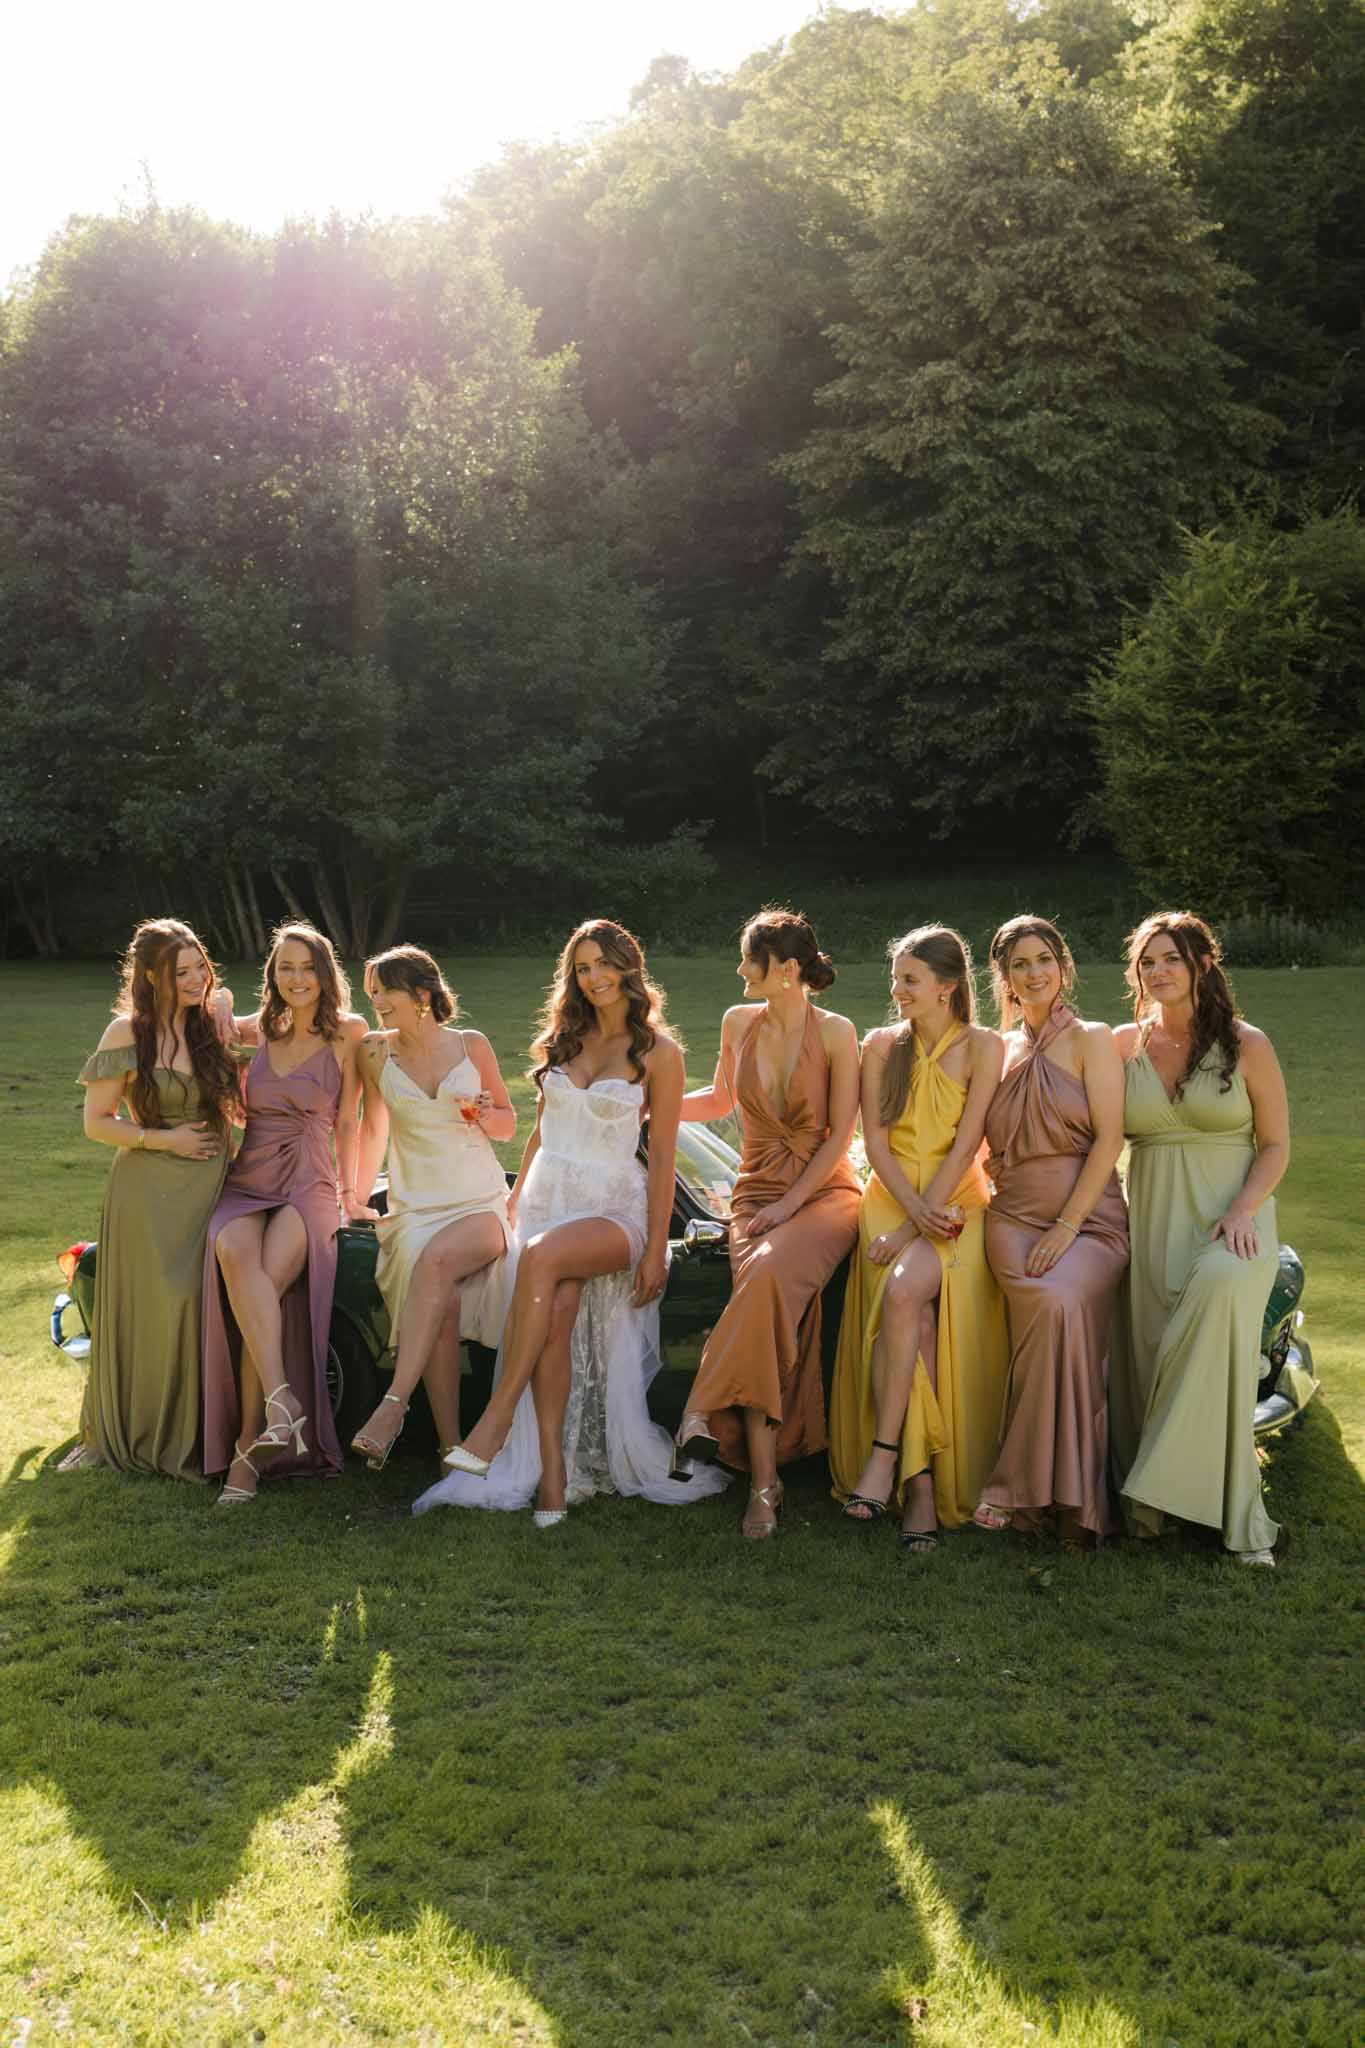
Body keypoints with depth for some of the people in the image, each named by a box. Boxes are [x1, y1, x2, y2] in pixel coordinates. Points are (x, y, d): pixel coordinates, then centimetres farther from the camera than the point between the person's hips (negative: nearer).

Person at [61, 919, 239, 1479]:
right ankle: (109, 1435, 16)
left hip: (209, 1187, 3)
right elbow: (96, 1122, -6)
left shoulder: (214, 1021, 6)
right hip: (147, 1191, -3)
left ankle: (184, 1439, 11)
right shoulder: (127, 1033, -6)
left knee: (195, 1308, -2)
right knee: (135, 1312, 0)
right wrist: (164, 1139, -14)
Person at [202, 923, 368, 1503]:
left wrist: (349, 1188, 7)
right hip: (246, 1182, 3)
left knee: (265, 1281, -30)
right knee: (233, 1253, -34)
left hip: (308, 1185, -3)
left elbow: (347, 1120, 9)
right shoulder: (258, 1032, 15)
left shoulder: (346, 1035, 6)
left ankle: (249, 1447, -25)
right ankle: (280, 1402, -42)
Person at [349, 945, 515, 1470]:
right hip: (414, 1210, 1)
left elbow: (508, 1125, 16)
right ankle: (451, 1447, -28)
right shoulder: (375, 1052, 6)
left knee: (437, 1259, -35)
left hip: (482, 1208, -1)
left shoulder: (472, 1046, 5)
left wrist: (483, 1115, -6)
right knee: (443, 1302, -30)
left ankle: (393, 1406, -37)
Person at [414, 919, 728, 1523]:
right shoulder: (563, 1040, 16)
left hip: (614, 1207, -4)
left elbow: (663, 1157, -1)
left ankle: (499, 1416, -34)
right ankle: (554, 1472, -24)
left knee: (542, 1257, -36)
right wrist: (516, 1198, 17)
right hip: (547, 1195, 4)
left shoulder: (659, 1053, 2)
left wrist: (656, 1249, -6)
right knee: (555, 1316, -22)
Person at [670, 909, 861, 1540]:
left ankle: (704, 1414, -31)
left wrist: (789, 1204, -14)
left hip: (824, 1191, -3)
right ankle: (764, 1483, -33)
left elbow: (839, 1136, -5)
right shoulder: (739, 1023, 10)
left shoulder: (835, 1032, -3)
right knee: (758, 1289, -28)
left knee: (768, 1271, -36)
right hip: (756, 1191, 3)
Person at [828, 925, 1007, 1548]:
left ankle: (883, 1456, -26)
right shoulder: (881, 1046, 10)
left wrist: (916, 1225, -15)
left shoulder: (983, 1047, 0)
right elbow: (875, 1141, 4)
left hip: (957, 1205, -2)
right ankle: (920, 1480, -26)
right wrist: (914, 1210, -12)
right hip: (892, 1199, 2)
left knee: (905, 1291, -33)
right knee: (915, 1312, -27)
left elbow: (965, 1147, -7)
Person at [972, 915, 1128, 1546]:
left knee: (1063, 1301, -33)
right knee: (1048, 1305, -29)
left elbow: (1109, 1139, -5)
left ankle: (1026, 1485, -22)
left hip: (1090, 1217, -2)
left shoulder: (1092, 1040, 4)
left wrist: (1066, 1226, -14)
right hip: (1013, 1217, 2)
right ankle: (1052, 1492, -22)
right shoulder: (998, 1050, 17)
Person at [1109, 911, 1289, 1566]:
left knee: (1220, 1288, -33)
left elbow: (1276, 1146, 4)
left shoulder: (1247, 1045, 4)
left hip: (1232, 1221, -3)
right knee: (1147, 1358, -13)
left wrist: (1242, 1212, -13)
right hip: (1149, 1223, 3)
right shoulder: (1123, 1045, 11)